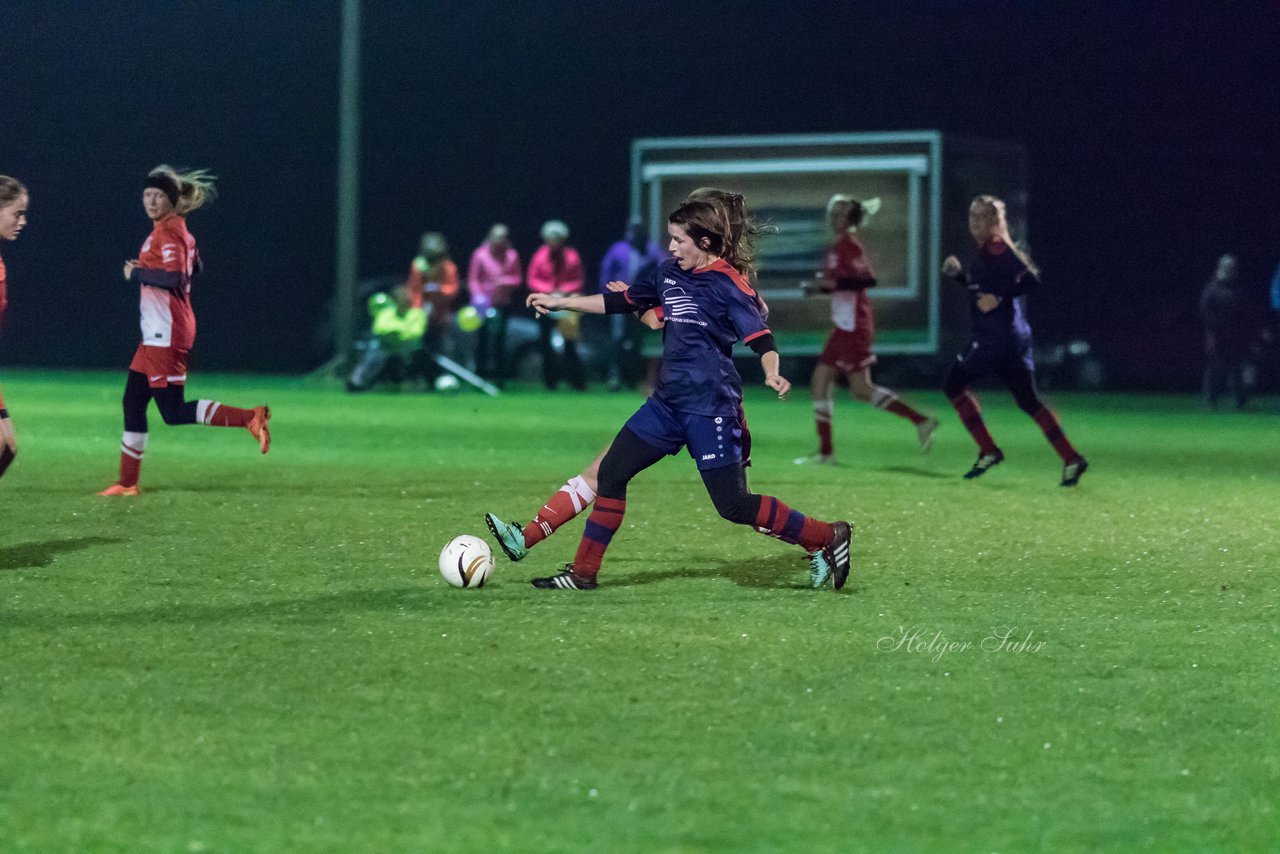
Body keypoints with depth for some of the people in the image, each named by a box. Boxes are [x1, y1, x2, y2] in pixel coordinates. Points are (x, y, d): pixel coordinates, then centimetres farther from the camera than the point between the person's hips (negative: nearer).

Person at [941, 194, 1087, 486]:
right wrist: (957, 274, 14)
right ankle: (1071, 459, 3)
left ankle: (989, 452, 4)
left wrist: (999, 298, -24)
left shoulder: (997, 249, -13)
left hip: (996, 338, -9)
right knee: (1028, 400, 9)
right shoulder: (987, 251, 16)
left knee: (954, 385, 4)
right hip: (1015, 335, 9)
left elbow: (1031, 280, -22)